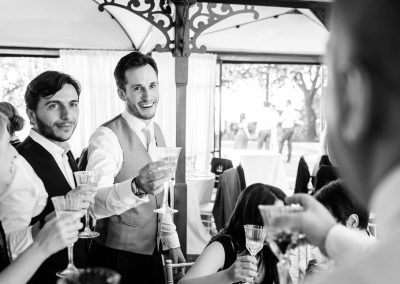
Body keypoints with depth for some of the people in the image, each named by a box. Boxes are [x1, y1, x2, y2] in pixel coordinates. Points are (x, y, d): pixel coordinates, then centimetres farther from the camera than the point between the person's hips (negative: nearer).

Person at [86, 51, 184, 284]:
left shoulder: (157, 132, 6)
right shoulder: (106, 137, -19)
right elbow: (94, 204, -32)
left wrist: (172, 242, 11)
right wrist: (137, 187, -49)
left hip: (152, 251, 7)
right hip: (118, 256, -6)